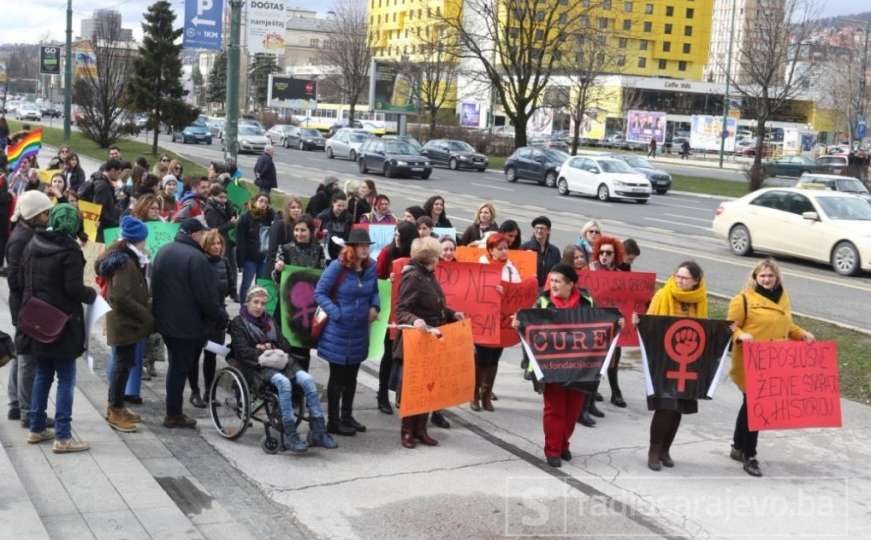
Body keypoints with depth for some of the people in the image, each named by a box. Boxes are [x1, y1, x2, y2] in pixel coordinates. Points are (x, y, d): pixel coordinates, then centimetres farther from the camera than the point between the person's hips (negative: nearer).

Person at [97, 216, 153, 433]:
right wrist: (147, 316, -20)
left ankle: (116, 407, 28)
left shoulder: (126, 258, 11)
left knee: (123, 363, 17)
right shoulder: (125, 263, -20)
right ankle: (116, 411, 7)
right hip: (125, 323, -10)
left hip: (128, 321, 10)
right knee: (123, 364, -2)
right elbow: (121, 297, -26)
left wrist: (146, 304, 7)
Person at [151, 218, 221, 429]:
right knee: (180, 368, 1)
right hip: (187, 323, -8)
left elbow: (154, 285, 17)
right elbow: (206, 295, -21)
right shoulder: (196, 258, -21)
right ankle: (173, 415, 8)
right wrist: (218, 315, -6)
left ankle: (173, 411, 24)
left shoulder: (163, 251, 8)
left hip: (165, 319, 9)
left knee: (176, 365, 19)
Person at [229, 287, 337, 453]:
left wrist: (273, 349, -4)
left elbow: (285, 344, 19)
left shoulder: (270, 321, 27)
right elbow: (242, 351, -4)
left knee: (307, 379, -24)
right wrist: (262, 354, -18)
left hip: (279, 360, 5)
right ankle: (290, 435, -37)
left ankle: (318, 431, -24)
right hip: (257, 365, -5)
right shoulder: (238, 323, 11)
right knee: (283, 382, -37)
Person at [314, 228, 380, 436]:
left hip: (360, 330, 6)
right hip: (339, 330, -5)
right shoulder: (337, 267, -14)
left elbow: (374, 291, 18)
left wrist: (375, 306, -1)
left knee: (351, 375, 16)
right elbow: (320, 293, -11)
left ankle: (347, 416, 30)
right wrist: (336, 313, -18)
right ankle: (333, 421, 14)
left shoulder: (371, 267, 1)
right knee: (337, 376, 4)